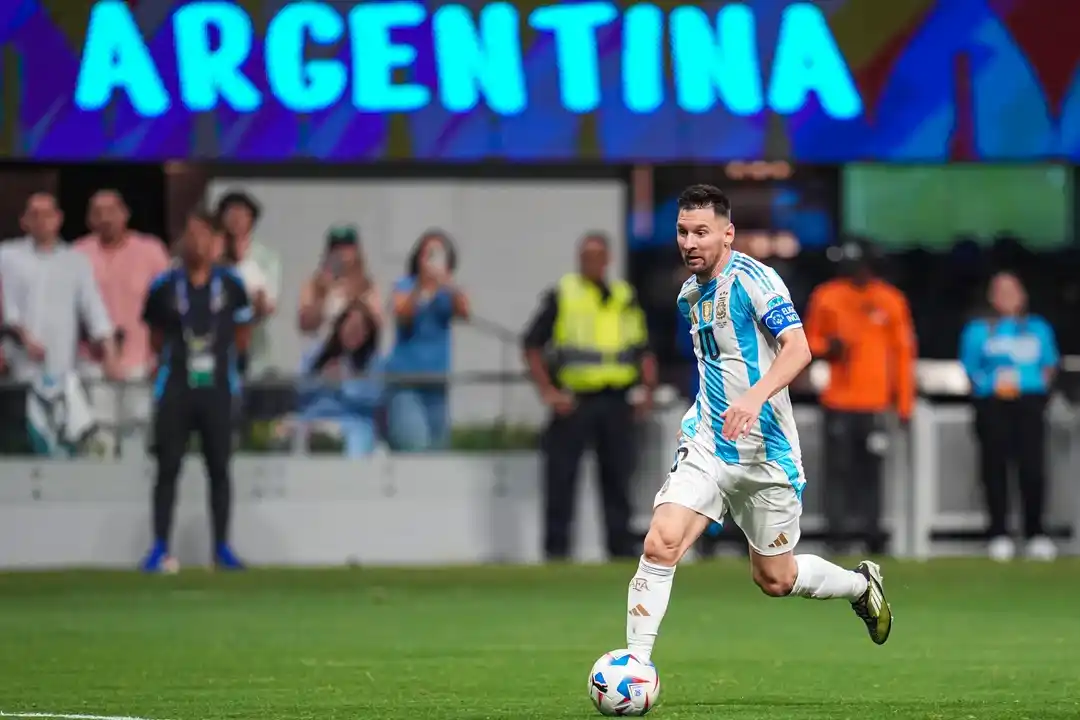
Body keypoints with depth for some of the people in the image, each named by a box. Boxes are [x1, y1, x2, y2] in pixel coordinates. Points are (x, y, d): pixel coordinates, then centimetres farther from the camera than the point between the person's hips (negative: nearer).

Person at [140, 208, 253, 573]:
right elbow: (156, 338, 11)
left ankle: (222, 547, 11)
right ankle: (160, 548, 3)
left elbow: (242, 337, 11)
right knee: (168, 467, -1)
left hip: (217, 389, 1)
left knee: (219, 467, 4)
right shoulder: (164, 286, 0)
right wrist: (177, 356, 3)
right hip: (174, 389, -1)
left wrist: (218, 356, 4)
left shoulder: (230, 284, 1)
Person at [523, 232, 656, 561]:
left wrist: (648, 388, 3)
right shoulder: (562, 296, 1)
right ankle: (556, 547, 2)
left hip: (616, 402, 3)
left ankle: (621, 546, 13)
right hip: (574, 401, -3)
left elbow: (643, 348, 18)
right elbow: (532, 346, 0)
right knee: (561, 477, -3)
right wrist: (548, 392, -9)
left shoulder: (626, 298, 12)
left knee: (618, 478, 6)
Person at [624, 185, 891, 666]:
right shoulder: (690, 295, 10)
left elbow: (798, 349, -25)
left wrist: (755, 396, -40)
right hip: (706, 446, 5)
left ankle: (861, 584, 37)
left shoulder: (751, 279, -14)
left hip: (765, 454, -5)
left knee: (775, 580, 8)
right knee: (661, 544, -17)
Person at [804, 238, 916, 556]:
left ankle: (871, 532, 4)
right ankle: (839, 533, -3)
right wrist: (828, 349, -11)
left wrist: (904, 403, 6)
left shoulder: (890, 301, 5)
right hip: (838, 403, 0)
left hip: (876, 402, 0)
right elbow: (810, 342, 13)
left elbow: (903, 353, 8)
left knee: (870, 470, 0)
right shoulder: (826, 297, 5)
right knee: (839, 468, -5)